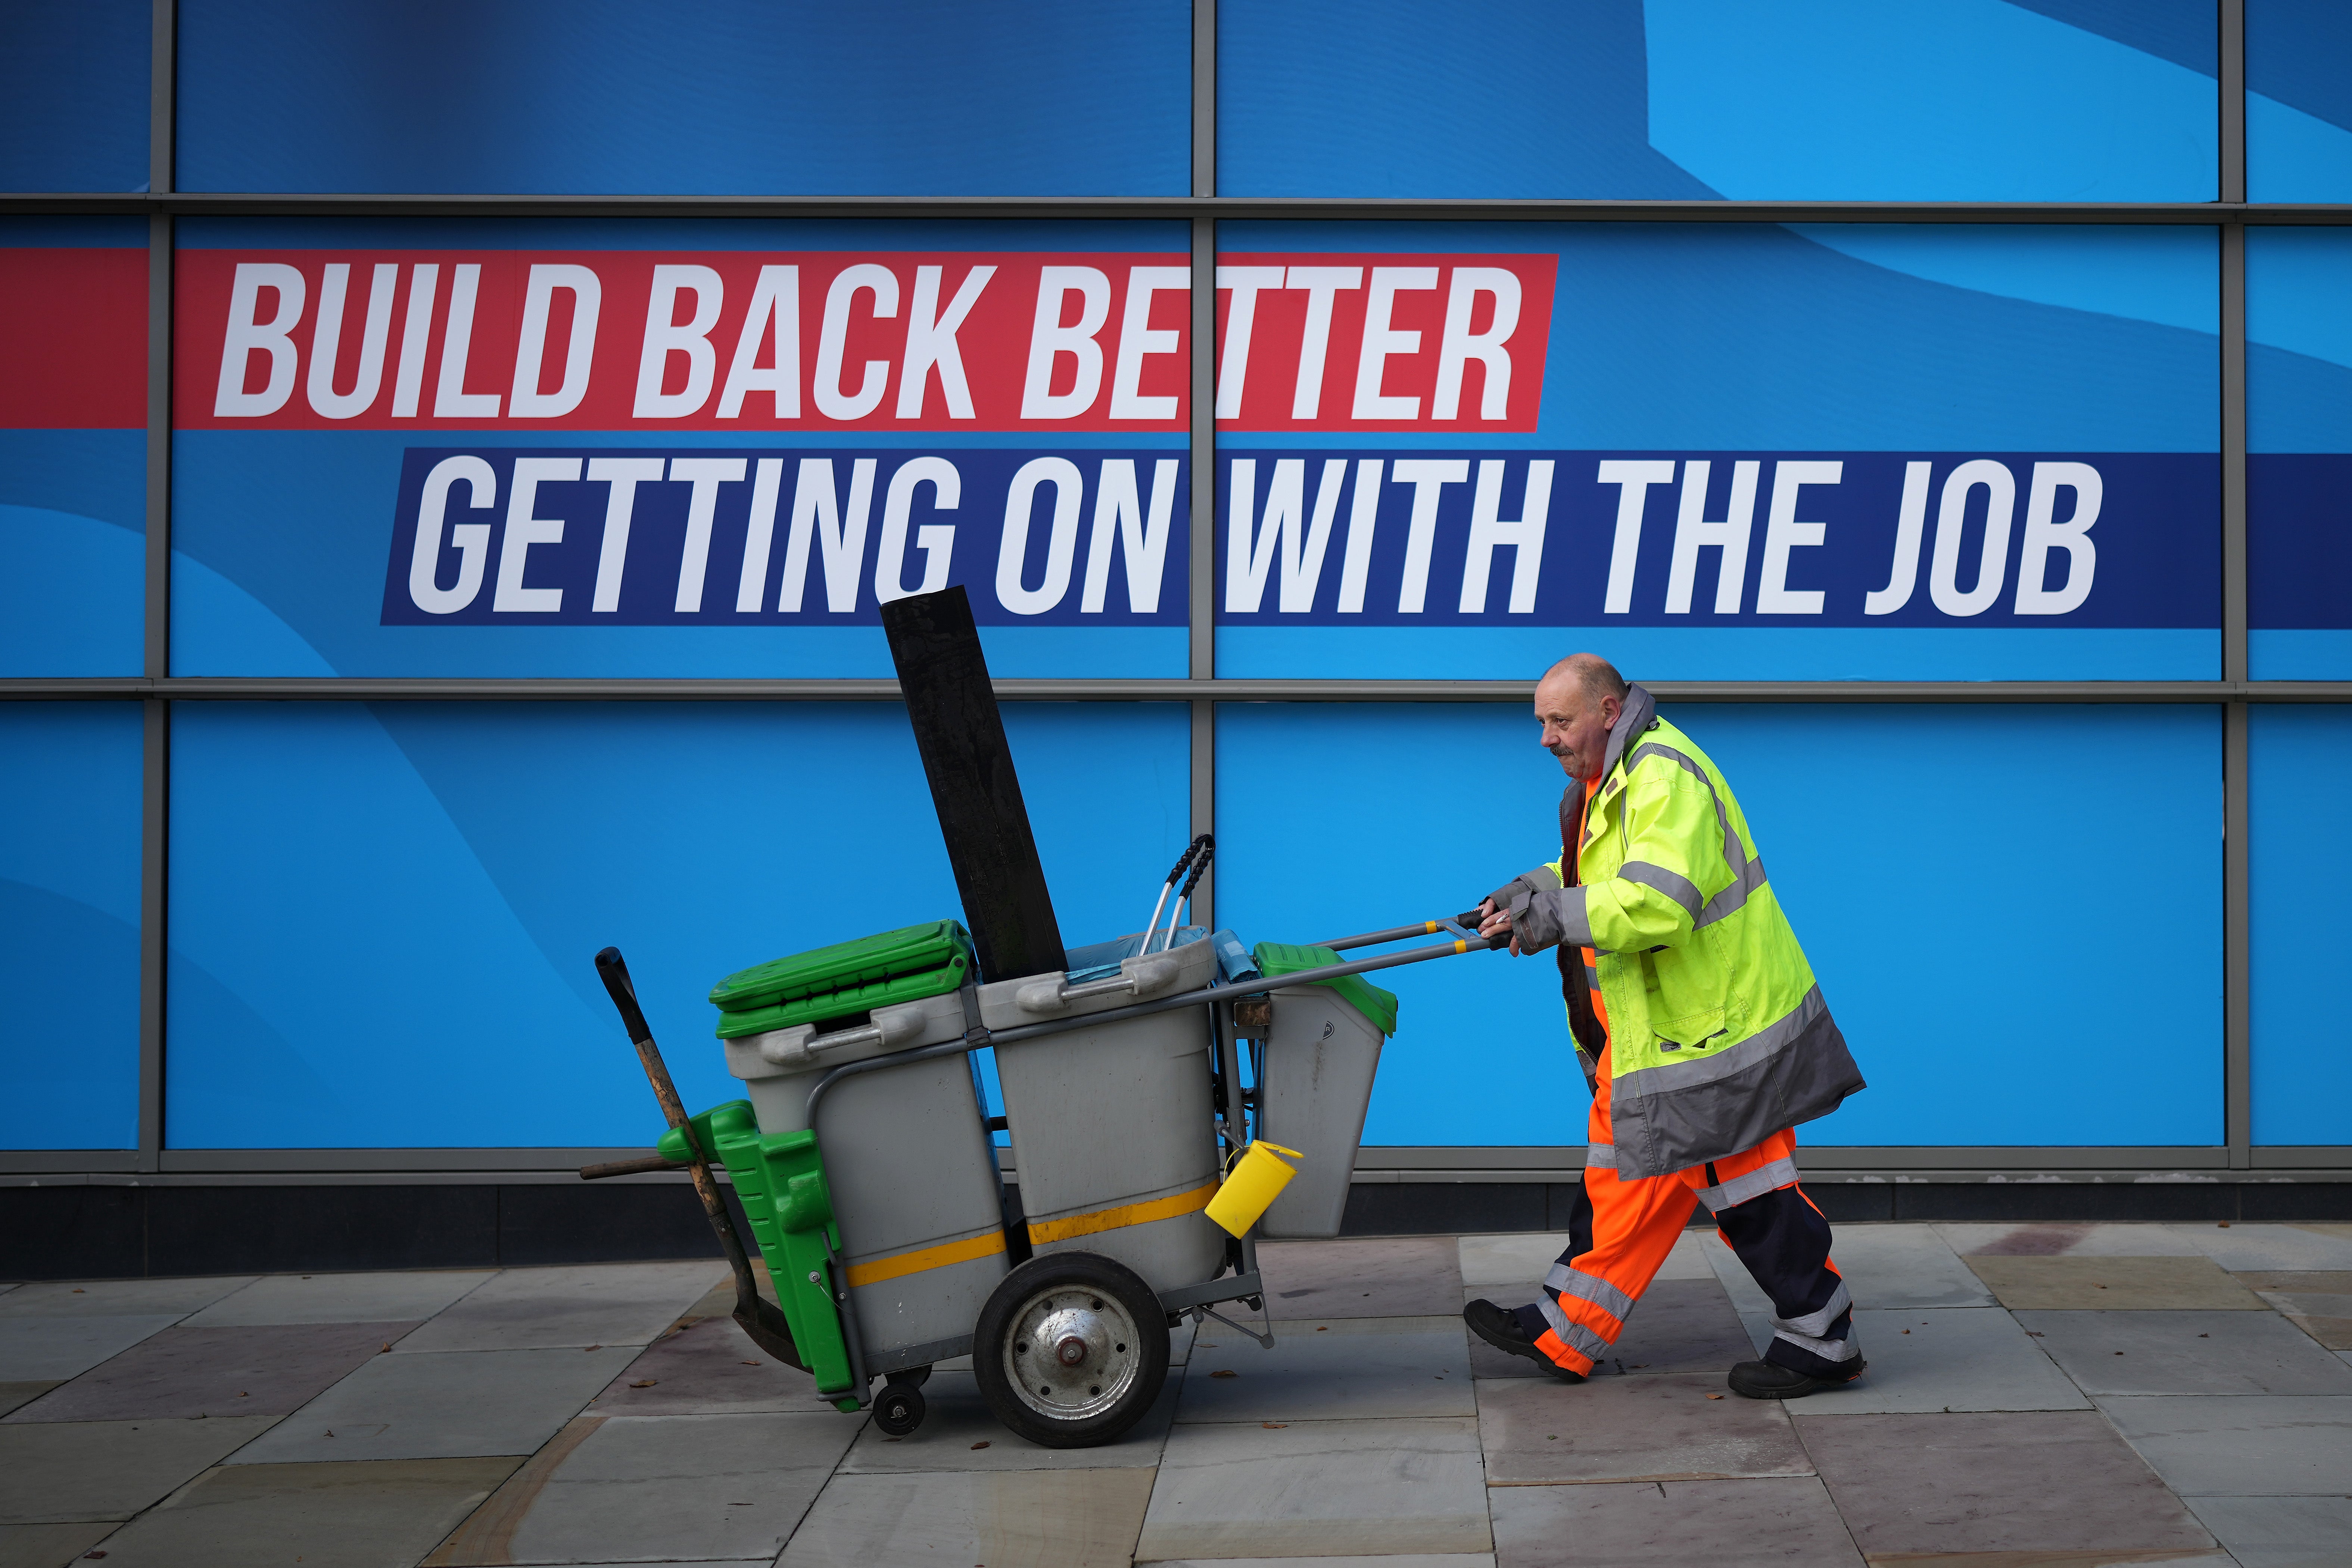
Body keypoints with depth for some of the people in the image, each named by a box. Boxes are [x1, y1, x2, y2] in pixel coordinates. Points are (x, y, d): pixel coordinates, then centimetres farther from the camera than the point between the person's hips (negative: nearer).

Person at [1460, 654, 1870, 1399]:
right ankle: (1561, 1333, 21)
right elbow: (1599, 876, 24)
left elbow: (1658, 903, -32)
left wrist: (1558, 915, -27)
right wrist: (1532, 891, 7)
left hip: (1716, 1023, -11)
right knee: (1623, 1173, 14)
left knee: (1743, 1183, -3)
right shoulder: (1607, 782, 13)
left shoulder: (1664, 777, -21)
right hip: (1649, 1029, 11)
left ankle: (1822, 1342, 9)